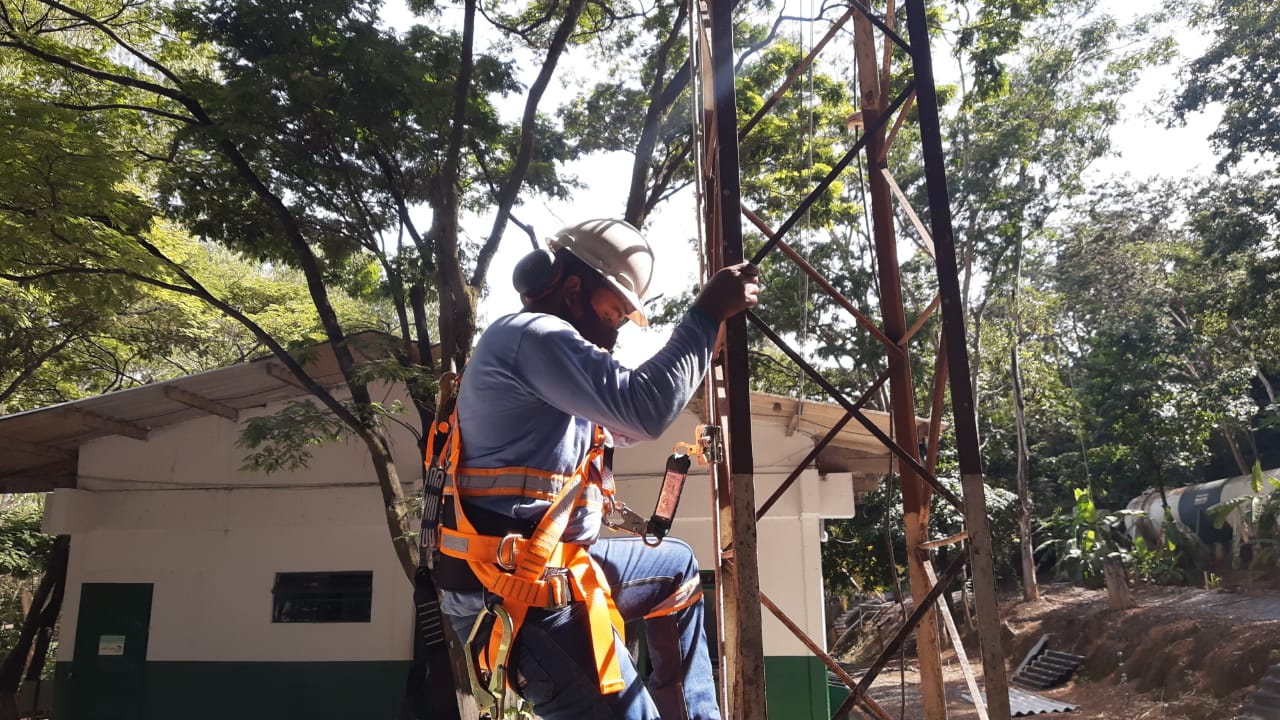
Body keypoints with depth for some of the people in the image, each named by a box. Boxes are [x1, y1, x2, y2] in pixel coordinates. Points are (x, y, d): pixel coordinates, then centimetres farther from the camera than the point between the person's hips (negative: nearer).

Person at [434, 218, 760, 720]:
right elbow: (641, 410, -25)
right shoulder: (531, 334, -14)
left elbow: (612, 425, 27)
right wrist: (707, 315, -15)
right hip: (517, 590, -11)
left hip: (546, 565, 11)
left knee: (677, 564, 26)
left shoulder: (540, 347, 19)